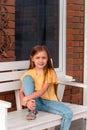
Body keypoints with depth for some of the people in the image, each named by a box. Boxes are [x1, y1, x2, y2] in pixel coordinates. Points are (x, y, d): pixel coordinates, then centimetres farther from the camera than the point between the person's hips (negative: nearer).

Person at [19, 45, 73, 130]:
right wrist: (27, 101, -26)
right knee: (27, 77, -21)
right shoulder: (29, 73, 0)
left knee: (68, 113, -27)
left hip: (49, 102, 0)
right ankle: (32, 110, -21)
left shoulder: (50, 72, -6)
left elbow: (43, 91, -18)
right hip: (35, 102, 1)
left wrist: (28, 97, -33)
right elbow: (21, 91, -4)